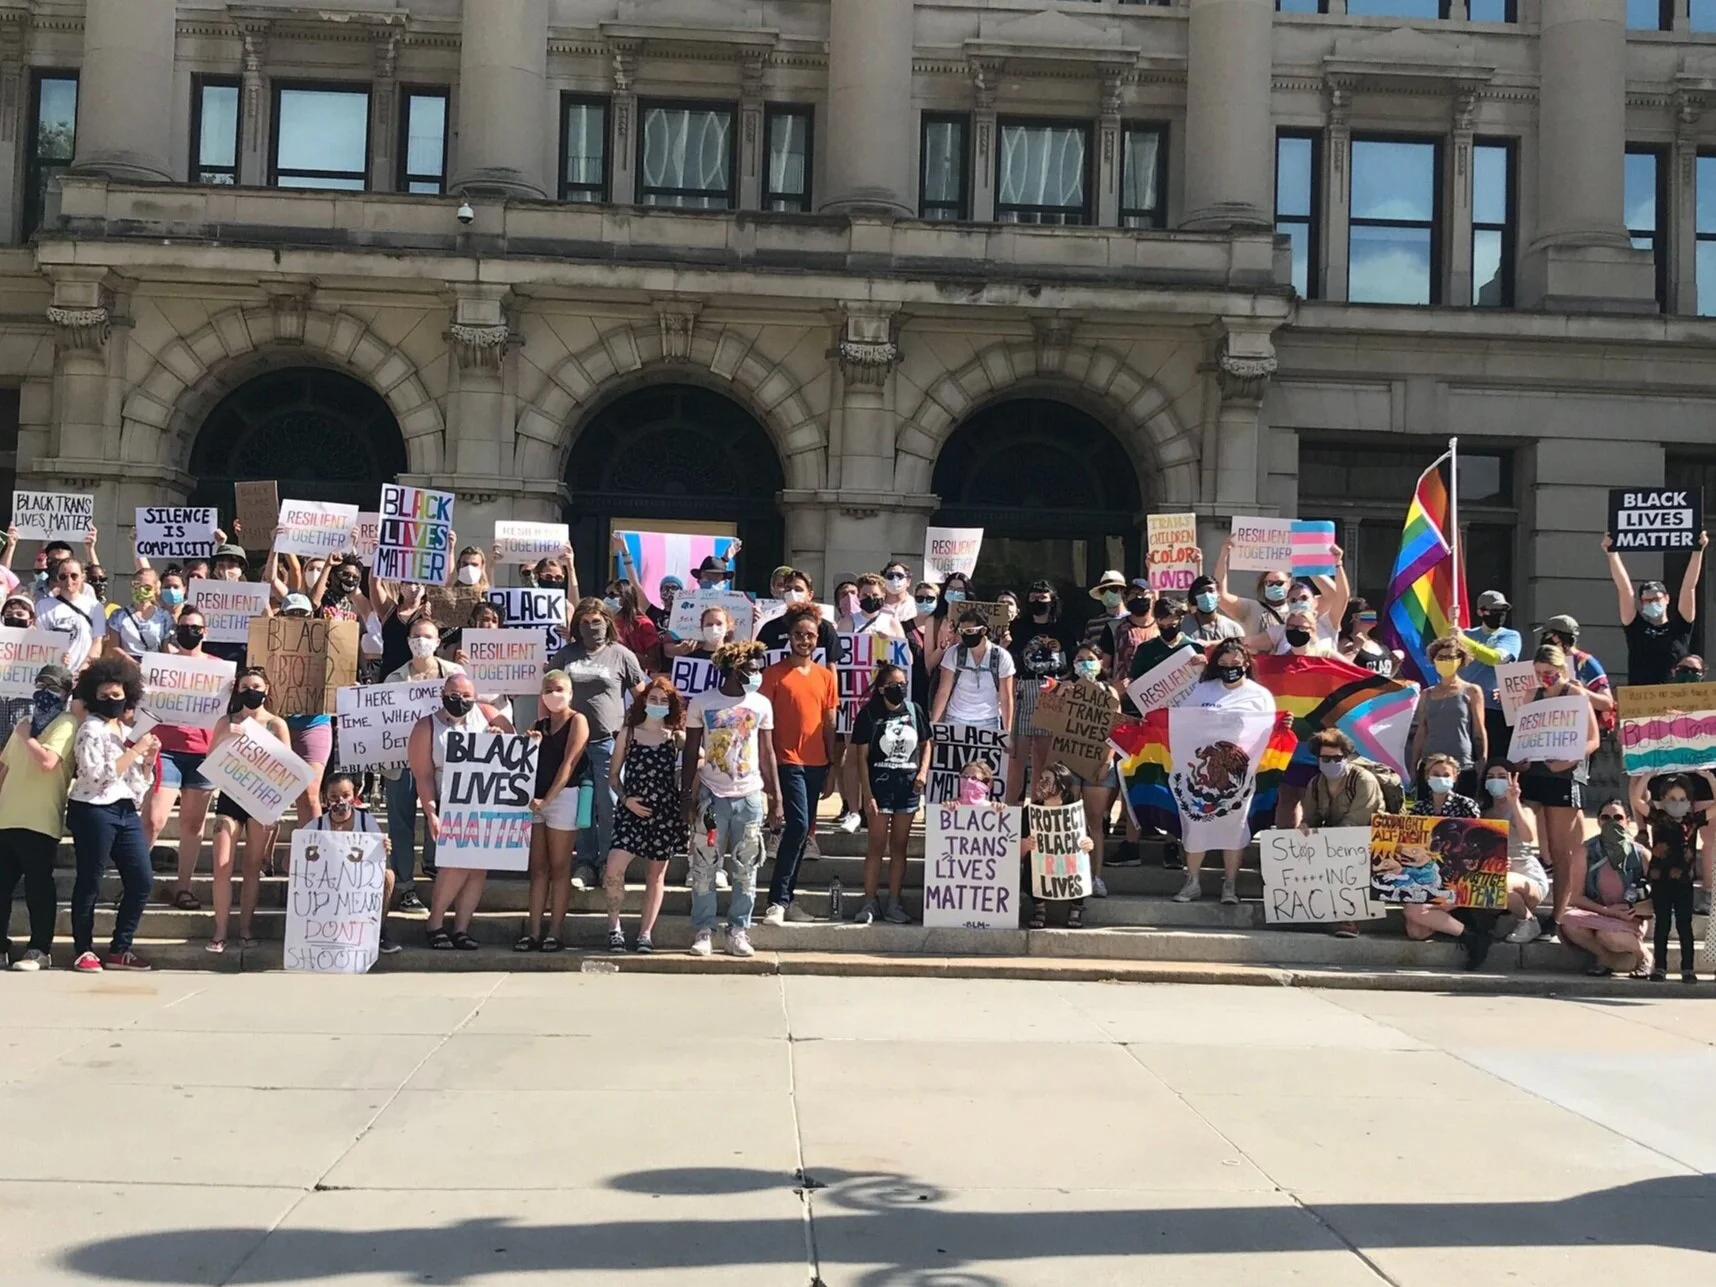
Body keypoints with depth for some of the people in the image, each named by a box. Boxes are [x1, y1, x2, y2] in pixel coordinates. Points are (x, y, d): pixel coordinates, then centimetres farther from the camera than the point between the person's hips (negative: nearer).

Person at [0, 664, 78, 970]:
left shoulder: (66, 723, -5)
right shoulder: (25, 723, 20)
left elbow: (48, 762, -20)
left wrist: (26, 736, -8)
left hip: (39, 820, -7)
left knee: (37, 886, -4)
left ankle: (40, 950, 3)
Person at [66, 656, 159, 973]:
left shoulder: (128, 730, 17)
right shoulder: (91, 729, -4)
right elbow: (99, 776, -16)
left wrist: (149, 758, 3)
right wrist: (135, 751, -13)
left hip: (126, 811, 7)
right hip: (94, 810, -7)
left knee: (142, 880, 4)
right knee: (90, 882, -1)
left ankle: (118, 950, 13)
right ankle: (83, 950, 10)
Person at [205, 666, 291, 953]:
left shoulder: (276, 724, 3)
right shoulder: (226, 723, 8)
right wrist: (225, 737, -12)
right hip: (230, 797, 1)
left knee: (253, 867, 4)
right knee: (222, 866, -7)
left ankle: (246, 929, 12)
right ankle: (220, 931, -2)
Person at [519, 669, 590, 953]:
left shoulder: (577, 721, -2)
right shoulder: (539, 725, 17)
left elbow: (569, 764, -11)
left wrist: (548, 798, -17)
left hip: (563, 796, -6)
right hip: (535, 797, 6)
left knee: (559, 868, -2)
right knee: (538, 868, 5)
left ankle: (554, 933, 0)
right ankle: (533, 932, 6)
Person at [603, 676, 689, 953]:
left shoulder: (677, 737, 4)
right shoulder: (628, 733, 5)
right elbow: (613, 775, 7)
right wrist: (625, 798, -7)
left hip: (665, 813, 1)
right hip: (631, 811, -1)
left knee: (656, 874, 7)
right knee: (613, 869, -14)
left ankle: (645, 933, 16)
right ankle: (614, 925, 5)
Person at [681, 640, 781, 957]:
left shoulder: (761, 705, 3)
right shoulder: (701, 702, -3)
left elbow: (767, 753, 9)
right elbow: (691, 754, 2)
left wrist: (776, 796, 6)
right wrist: (687, 796, -2)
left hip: (750, 797, 2)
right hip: (711, 796, -2)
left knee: (746, 870, 5)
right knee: (704, 868, 2)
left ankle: (738, 931, 11)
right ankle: (703, 930, 9)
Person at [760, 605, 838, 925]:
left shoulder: (825, 676, 11)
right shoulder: (775, 674, -2)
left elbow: (829, 725, 13)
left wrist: (831, 770, 11)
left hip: (816, 764, 5)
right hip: (787, 762, -5)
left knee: (803, 831, 8)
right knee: (799, 825, -15)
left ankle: (786, 898, 17)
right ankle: (777, 900, -10)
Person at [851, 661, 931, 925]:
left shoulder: (914, 710, 5)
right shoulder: (869, 714, -5)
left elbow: (925, 744, 15)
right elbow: (862, 757, -6)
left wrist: (923, 771, -3)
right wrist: (868, 794, -11)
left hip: (908, 785, 3)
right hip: (880, 784, -3)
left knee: (899, 846, 8)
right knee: (877, 845, -1)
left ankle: (894, 904, 13)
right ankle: (869, 903, 5)